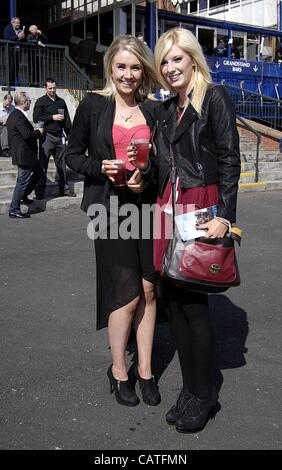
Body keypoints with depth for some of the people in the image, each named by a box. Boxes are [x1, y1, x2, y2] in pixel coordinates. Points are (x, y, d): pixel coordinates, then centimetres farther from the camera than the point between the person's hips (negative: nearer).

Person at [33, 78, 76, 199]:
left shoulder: (61, 101, 16)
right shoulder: (40, 101, 3)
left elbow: (67, 120, 18)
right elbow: (36, 118, -7)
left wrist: (69, 133, 10)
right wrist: (52, 117, -12)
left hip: (60, 136, 4)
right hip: (47, 136, -4)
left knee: (61, 164, 8)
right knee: (43, 164, -3)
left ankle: (64, 188, 16)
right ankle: (40, 191, 1)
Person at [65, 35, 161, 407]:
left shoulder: (152, 110, 8)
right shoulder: (93, 105, 1)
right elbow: (73, 155, 4)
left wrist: (147, 178, -8)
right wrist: (102, 168, -15)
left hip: (146, 206, 3)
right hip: (110, 209, -3)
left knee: (148, 291, 6)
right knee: (128, 295, -2)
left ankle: (145, 369, 22)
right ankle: (118, 370, 19)